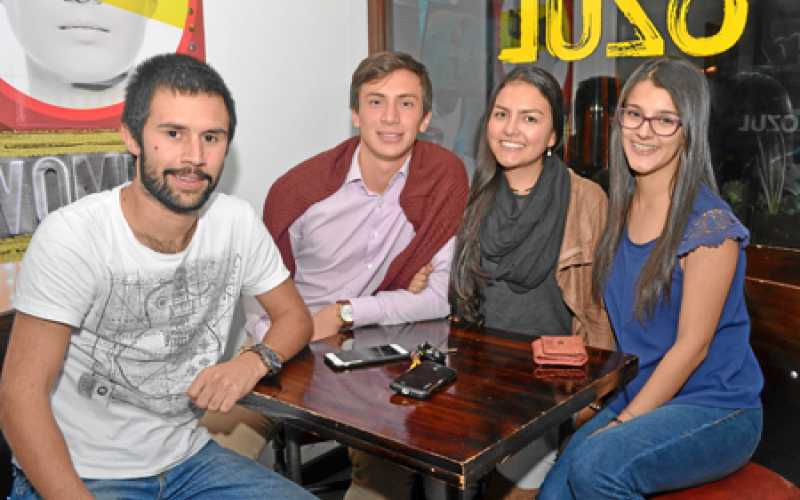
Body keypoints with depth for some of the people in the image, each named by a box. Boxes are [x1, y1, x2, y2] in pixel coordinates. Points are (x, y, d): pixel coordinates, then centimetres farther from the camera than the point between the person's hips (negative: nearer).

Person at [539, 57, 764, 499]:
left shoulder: (709, 225, -16)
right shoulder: (620, 210, 4)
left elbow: (691, 346, -16)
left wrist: (620, 425, -15)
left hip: (716, 410, -5)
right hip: (640, 397, 5)